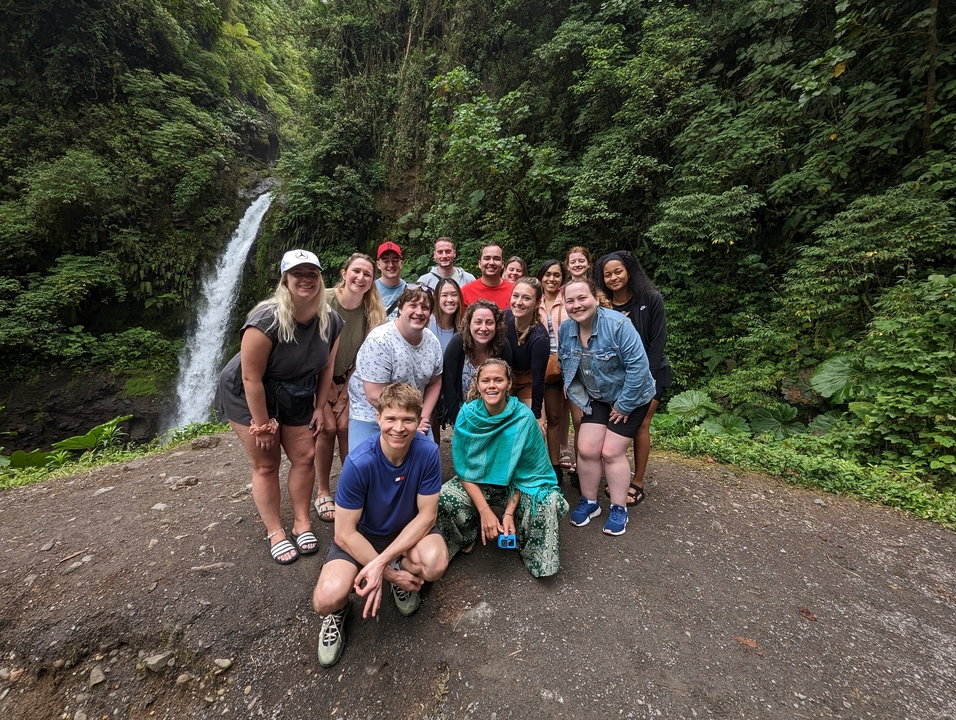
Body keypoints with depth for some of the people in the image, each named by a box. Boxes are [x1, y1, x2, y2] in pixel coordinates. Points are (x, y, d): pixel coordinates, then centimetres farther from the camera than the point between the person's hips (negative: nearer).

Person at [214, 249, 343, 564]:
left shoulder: (330, 320, -13)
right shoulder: (267, 320, -31)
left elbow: (326, 367, -2)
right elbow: (251, 377, -26)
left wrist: (319, 407, -1)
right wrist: (262, 425, -19)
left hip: (295, 398, 5)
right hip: (249, 395, -5)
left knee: (304, 457, 4)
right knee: (266, 465, 3)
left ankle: (302, 523, 22)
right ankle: (274, 532, 19)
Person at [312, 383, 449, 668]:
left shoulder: (428, 453, -24)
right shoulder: (359, 463, -29)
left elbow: (427, 515, -17)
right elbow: (344, 533, -20)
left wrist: (381, 562, -26)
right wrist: (389, 574, -18)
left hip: (408, 529, 2)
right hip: (361, 535, -1)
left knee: (436, 562, -29)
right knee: (327, 598, -26)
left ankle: (404, 575, 9)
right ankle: (337, 610, 14)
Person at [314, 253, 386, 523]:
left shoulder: (371, 310, -13)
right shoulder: (325, 300, -21)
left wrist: (346, 388, -7)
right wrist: (329, 387, -12)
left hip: (347, 377, 2)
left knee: (345, 426, -8)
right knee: (327, 427, -11)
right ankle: (323, 492, 6)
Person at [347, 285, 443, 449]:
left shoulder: (433, 342, -4)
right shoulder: (379, 341, -23)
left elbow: (434, 383, 7)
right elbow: (375, 396, -24)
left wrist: (424, 417, -5)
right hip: (370, 418, -5)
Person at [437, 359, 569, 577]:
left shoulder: (523, 417, -21)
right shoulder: (467, 414, -17)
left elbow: (524, 472, -13)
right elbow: (463, 468, -12)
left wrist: (509, 512, -20)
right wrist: (484, 510, -21)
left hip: (517, 486, -1)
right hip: (477, 482, 2)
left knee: (546, 504, -29)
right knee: (443, 498, -25)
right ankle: (469, 533, 9)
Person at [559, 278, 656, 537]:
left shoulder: (617, 325, -26)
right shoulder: (566, 329, -8)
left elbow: (638, 366, -26)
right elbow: (566, 367, 5)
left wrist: (624, 405, -19)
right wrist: (580, 400, 3)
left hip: (629, 397, -4)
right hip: (597, 399, 5)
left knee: (611, 452, -4)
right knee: (586, 449, -2)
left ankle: (619, 509, 18)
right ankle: (589, 502, 20)